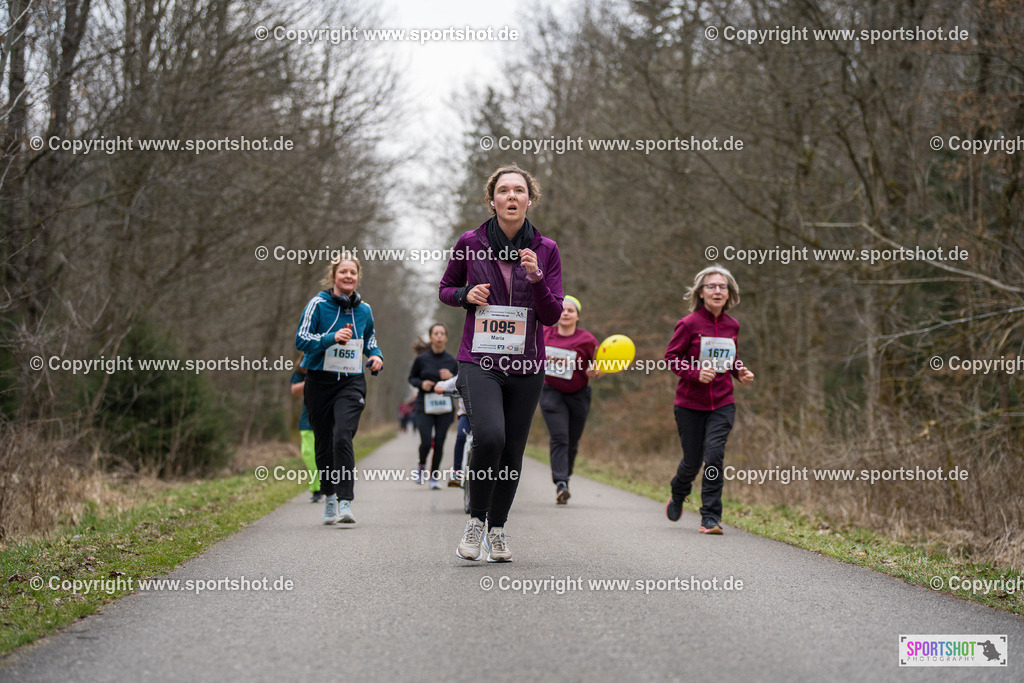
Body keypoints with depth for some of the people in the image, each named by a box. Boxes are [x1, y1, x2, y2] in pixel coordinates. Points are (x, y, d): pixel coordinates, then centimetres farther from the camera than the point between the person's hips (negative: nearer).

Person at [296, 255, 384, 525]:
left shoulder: (364, 309, 8)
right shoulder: (318, 304, -3)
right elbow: (301, 339, -8)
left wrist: (376, 355, 6)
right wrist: (332, 338, -22)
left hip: (351, 382, 0)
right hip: (320, 382, 0)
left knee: (342, 437, -19)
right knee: (323, 443, 7)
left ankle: (345, 502, -24)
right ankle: (329, 497, 26)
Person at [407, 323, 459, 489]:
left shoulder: (451, 361, 4)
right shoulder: (422, 359, -2)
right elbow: (411, 378, 9)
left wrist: (451, 378, -12)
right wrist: (421, 384, -12)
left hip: (445, 407, 2)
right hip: (425, 406, -2)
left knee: (439, 442, 0)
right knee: (426, 442, -11)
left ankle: (434, 477, 14)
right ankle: (421, 466, 20)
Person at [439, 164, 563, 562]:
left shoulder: (545, 250, 2)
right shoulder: (471, 244, 0)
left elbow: (552, 315, 0)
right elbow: (445, 289, 15)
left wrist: (536, 277, -16)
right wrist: (467, 294, -7)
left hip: (526, 365, 2)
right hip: (479, 361, -2)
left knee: (512, 452, 5)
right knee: (489, 436, -24)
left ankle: (497, 530, 24)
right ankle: (476, 519, -4)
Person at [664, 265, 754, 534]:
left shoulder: (732, 326, 6)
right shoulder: (689, 323, -9)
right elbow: (671, 356, -6)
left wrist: (739, 372, 1)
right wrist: (695, 373, -20)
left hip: (722, 403, 2)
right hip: (690, 404, -2)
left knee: (714, 454, -15)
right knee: (692, 461, 6)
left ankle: (711, 518, -10)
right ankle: (677, 497, 40)